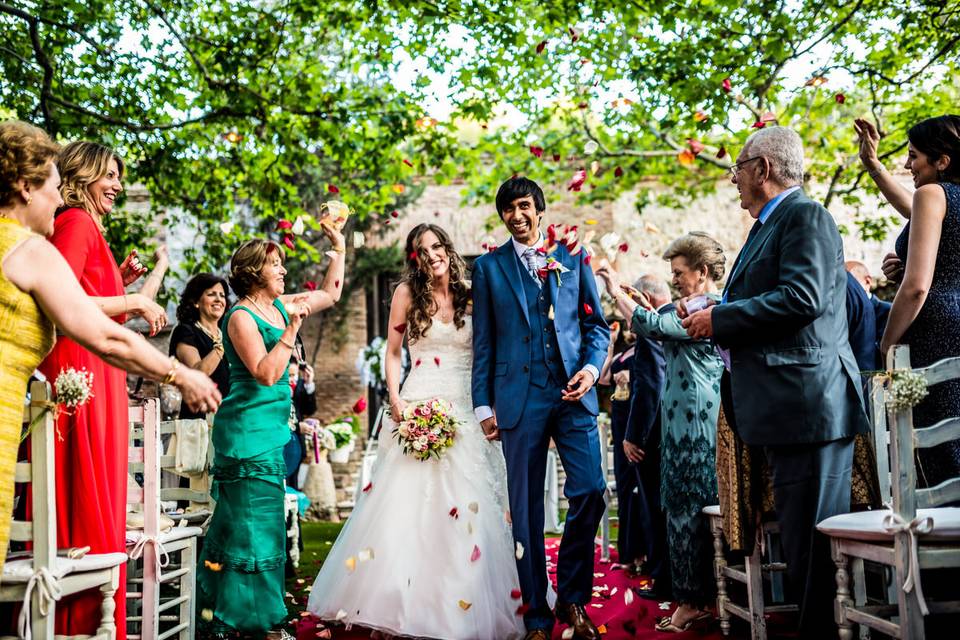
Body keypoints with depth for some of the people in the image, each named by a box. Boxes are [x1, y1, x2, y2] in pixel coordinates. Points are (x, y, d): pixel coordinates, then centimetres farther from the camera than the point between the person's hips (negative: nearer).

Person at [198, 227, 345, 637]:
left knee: (262, 522, 14)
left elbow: (330, 294, 23)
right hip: (247, 430, -9)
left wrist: (339, 247, 19)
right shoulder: (241, 317, -13)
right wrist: (292, 329, -21)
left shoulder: (281, 307, 10)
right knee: (251, 522, -5)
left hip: (271, 429, 9)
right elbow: (266, 373, -22)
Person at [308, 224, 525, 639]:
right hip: (419, 409, -1)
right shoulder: (408, 293, 3)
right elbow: (392, 353, 6)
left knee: (468, 506, 0)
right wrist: (395, 400, -7)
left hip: (467, 411, 2)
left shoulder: (471, 297, 7)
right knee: (409, 501, -3)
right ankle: (402, 601, 9)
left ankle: (462, 604, 12)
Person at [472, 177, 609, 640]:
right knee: (526, 509, 3)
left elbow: (596, 324, 13)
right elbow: (483, 343, 8)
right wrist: (483, 405, 4)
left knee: (590, 491, -8)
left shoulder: (573, 257, 12)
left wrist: (591, 367, -5)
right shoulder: (488, 267, 10)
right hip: (519, 397, -1)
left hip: (573, 393, 1)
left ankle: (572, 597, 14)